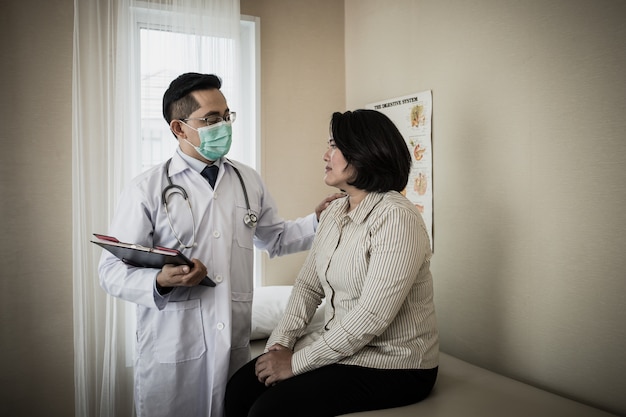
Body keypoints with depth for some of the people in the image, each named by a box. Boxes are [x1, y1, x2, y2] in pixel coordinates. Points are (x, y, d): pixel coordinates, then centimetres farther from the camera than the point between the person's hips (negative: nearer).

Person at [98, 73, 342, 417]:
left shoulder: (249, 181, 8)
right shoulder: (147, 189, -5)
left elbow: (275, 239, 21)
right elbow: (112, 271, -7)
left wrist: (317, 220, 6)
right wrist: (161, 282, -25)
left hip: (235, 345, 4)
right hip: (171, 348, -3)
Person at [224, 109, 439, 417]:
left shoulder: (397, 218, -21)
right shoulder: (333, 213, 7)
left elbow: (372, 317, -25)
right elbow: (308, 285, 9)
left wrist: (296, 363, -19)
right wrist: (280, 343, -6)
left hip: (393, 366, -7)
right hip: (339, 346, 7)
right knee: (240, 387, -5)